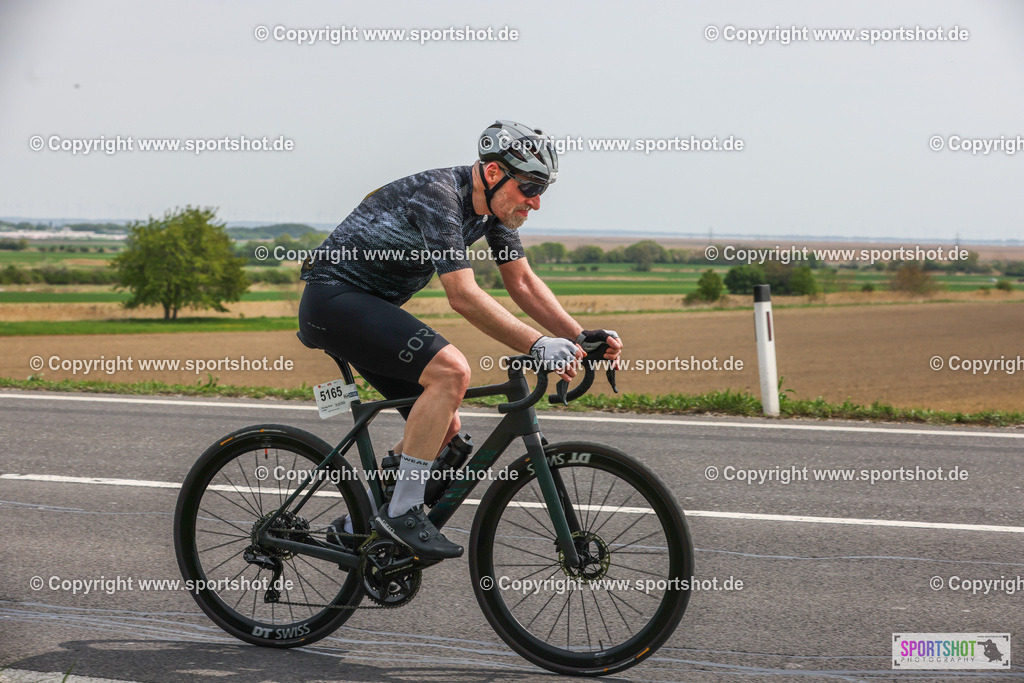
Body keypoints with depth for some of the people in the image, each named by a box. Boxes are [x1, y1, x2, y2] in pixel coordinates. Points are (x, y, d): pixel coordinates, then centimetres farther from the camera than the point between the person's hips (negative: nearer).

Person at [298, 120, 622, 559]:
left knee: (444, 427, 6)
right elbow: (463, 296, -33)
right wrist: (537, 346, -37)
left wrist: (582, 337, -6)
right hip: (334, 298, -10)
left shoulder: (493, 205, 2)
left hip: (371, 307, 10)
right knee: (450, 370, -28)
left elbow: (523, 283, 6)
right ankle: (402, 513, -20)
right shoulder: (438, 196, -25)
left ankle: (359, 528, 17)